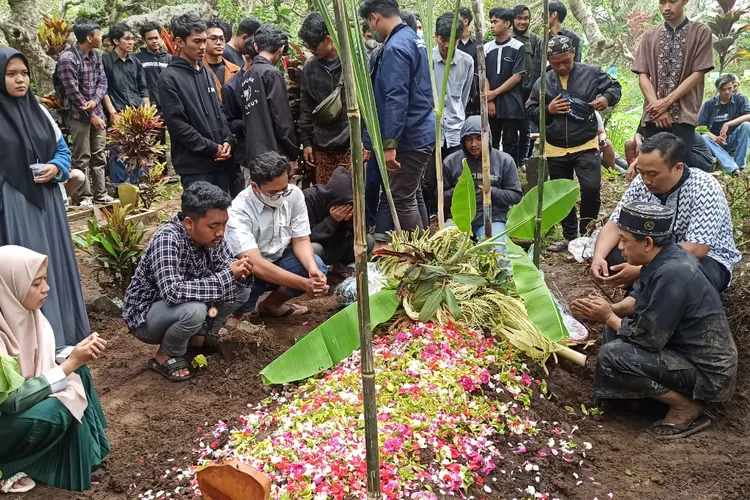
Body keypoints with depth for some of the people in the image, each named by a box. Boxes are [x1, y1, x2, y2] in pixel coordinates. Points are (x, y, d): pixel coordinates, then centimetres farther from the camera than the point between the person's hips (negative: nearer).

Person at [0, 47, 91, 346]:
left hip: (46, 201, 6)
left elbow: (62, 148, 16)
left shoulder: (38, 110, 8)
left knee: (54, 267, 13)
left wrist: (56, 168, -5)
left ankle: (64, 335, 27)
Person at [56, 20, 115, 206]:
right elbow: (73, 91, -17)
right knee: (82, 158, 0)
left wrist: (95, 101, -14)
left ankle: (99, 193, 19)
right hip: (79, 115, -7)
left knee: (99, 155, 11)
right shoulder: (68, 58, -16)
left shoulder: (96, 55, 6)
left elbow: (102, 81, 6)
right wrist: (91, 115, -14)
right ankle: (85, 196, 8)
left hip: (97, 112, 7)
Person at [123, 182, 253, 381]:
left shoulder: (210, 235, -12)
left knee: (241, 289, -8)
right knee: (193, 310, -36)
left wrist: (240, 271, -23)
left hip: (183, 308, 7)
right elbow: (172, 292, -42)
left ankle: (200, 334, 11)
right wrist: (228, 276, -37)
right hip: (145, 315, -6)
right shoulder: (167, 239, -32)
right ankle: (166, 356, -6)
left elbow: (225, 265, 2)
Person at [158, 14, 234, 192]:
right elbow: (177, 124, -13)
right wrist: (212, 148, -13)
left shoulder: (206, 73, 15)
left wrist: (228, 140, 0)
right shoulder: (170, 78, -7)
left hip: (220, 159, 7)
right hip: (194, 163, -7)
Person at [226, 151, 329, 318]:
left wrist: (312, 268, -31)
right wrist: (304, 284, -43)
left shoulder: (295, 195, -13)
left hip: (279, 260, 5)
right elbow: (255, 264, -36)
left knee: (317, 266, -23)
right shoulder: (239, 212, -28)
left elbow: (301, 240, -9)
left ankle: (271, 304, 2)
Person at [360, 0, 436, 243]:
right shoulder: (412, 37, 13)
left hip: (409, 137, -10)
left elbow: (395, 100, -24)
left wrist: (389, 143, -23)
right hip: (420, 131, 10)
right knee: (413, 195, 18)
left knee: (402, 199, -1)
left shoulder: (395, 47, -18)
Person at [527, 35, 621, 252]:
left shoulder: (591, 73, -3)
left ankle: (587, 234, 3)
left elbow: (614, 87, 5)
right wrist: (548, 109, -13)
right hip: (555, 149, 3)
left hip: (586, 145, -3)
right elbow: (531, 111, 8)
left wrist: (607, 97, -18)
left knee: (591, 189, -17)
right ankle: (569, 236, 29)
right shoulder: (542, 82, 4)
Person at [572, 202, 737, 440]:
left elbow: (650, 339, -24)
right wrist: (611, 309, -2)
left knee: (611, 356, -22)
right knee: (617, 328, 13)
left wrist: (609, 317, -10)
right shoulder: (667, 256, -2)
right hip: (689, 350, 10)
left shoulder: (672, 274, -29)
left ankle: (687, 407, -5)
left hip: (708, 373, -10)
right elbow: (641, 301, 15)